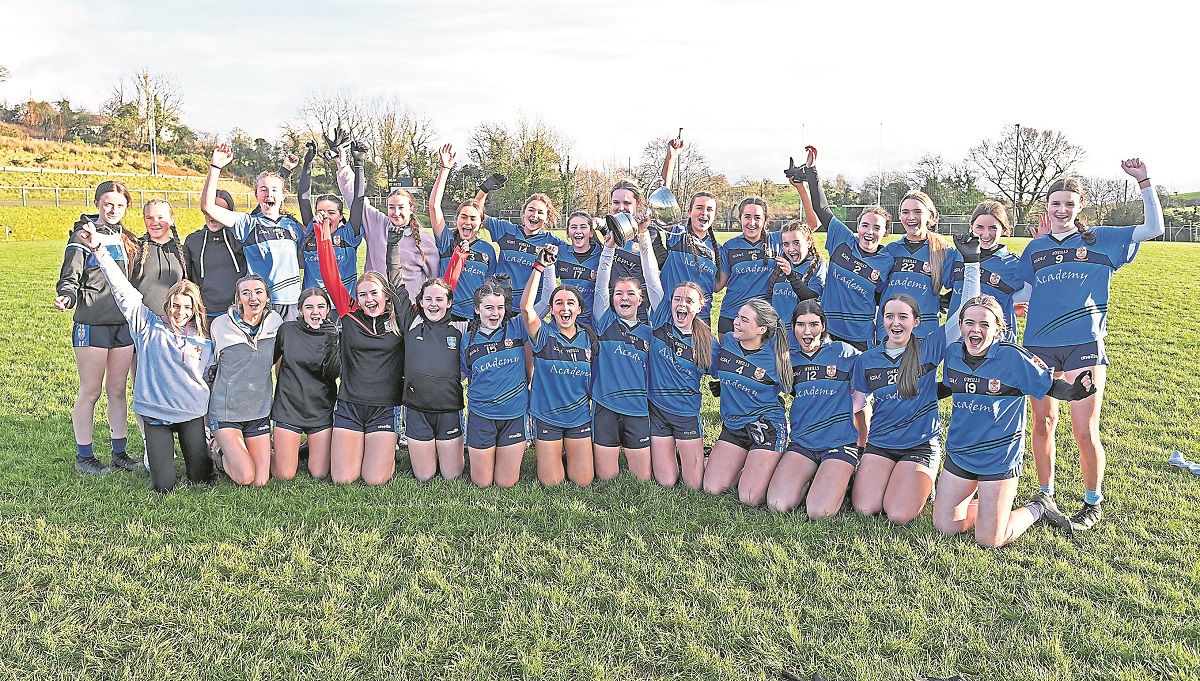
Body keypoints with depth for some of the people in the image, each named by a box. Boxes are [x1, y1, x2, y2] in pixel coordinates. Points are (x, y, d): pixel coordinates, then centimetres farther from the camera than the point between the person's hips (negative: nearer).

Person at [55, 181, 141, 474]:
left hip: (123, 323, 5)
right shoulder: (83, 236, -3)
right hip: (92, 324, -5)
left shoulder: (126, 239, 13)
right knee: (90, 392, 1)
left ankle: (119, 451, 19)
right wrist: (66, 297, -29)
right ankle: (84, 455, 12)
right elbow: (69, 279, -10)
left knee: (118, 390, 11)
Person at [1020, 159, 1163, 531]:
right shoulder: (1035, 248, 13)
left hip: (1084, 345, -2)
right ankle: (1045, 493, 24)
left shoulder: (1101, 240, 8)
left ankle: (1093, 502, 12)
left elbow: (1154, 228, 3)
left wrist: (1144, 182, -3)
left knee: (1085, 430, -6)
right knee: (1043, 422, 8)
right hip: (1040, 345, 3)